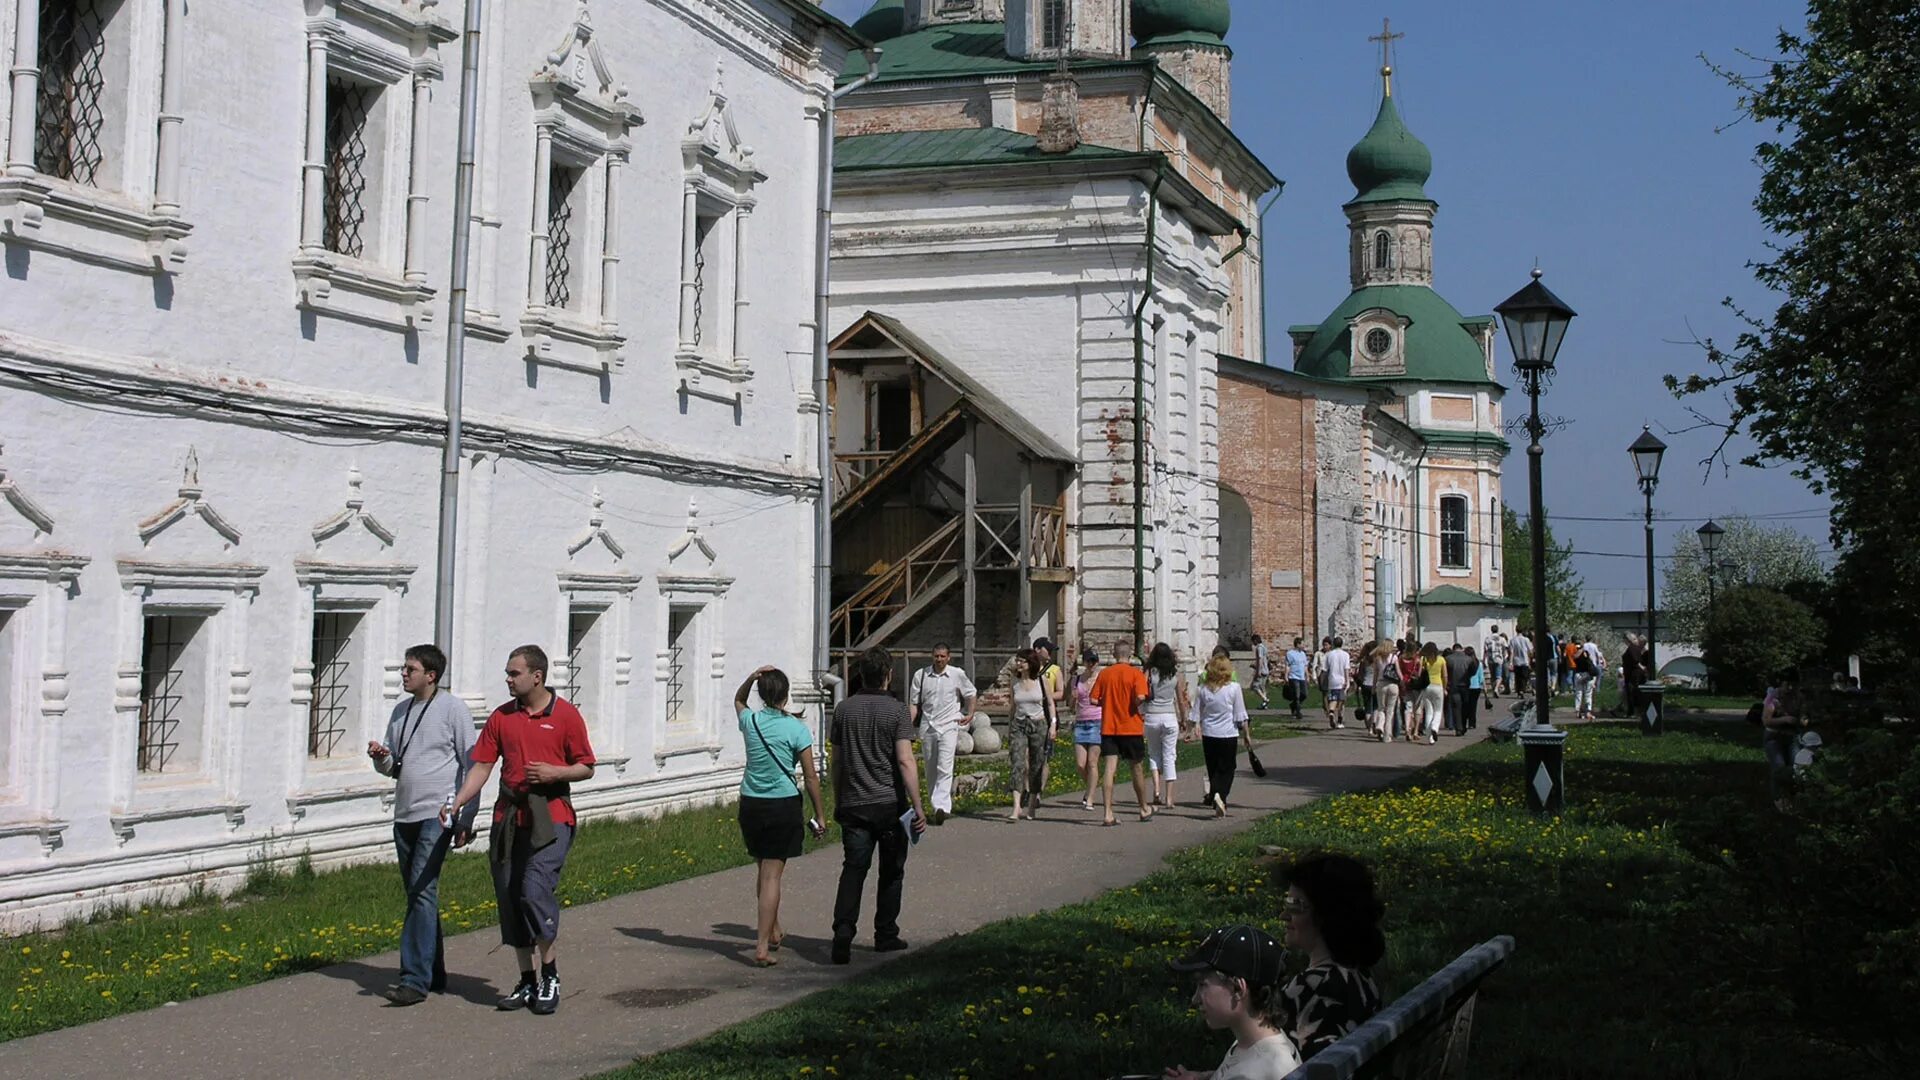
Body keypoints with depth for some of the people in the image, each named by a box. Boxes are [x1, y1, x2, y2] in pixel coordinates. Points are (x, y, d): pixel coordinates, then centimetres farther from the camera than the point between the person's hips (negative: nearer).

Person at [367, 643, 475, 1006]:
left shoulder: (453, 709, -4)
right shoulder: (400, 711, 16)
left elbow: (472, 765, -4)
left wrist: (466, 817, -8)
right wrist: (381, 758, -1)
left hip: (437, 815, -7)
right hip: (405, 814, 7)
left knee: (423, 891, -14)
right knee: (418, 894, 11)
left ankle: (415, 979, -16)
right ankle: (434, 975, 19)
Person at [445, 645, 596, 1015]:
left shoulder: (565, 714, -1)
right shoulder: (501, 717, 10)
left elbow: (586, 768, 3)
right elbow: (482, 766, 6)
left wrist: (555, 772, -15)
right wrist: (456, 803, -7)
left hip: (551, 816, -5)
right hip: (508, 815, 5)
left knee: (535, 891, -17)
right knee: (509, 897, 7)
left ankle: (550, 977, -2)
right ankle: (527, 982, 19)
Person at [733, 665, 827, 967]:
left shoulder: (750, 721, -1)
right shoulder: (796, 729, -9)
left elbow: (738, 700, 25)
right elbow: (810, 776, -7)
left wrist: (752, 678, 5)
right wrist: (820, 815, 2)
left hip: (750, 804, 4)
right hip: (783, 805, -4)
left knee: (763, 871, 19)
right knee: (772, 876, -3)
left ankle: (774, 933, 34)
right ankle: (762, 946, -7)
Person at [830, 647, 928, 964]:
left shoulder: (843, 710, 4)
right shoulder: (897, 712, -8)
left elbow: (835, 762, 8)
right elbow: (905, 761, -15)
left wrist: (837, 801, 20)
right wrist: (918, 806, -13)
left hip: (853, 805, 3)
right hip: (890, 804, -2)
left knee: (853, 870, 1)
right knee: (891, 872, 12)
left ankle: (843, 934, -16)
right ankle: (886, 936, 18)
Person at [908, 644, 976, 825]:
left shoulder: (958, 675, 1)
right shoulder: (921, 675, 4)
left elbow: (970, 694, 18)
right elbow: (914, 702, 8)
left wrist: (969, 715, 10)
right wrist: (909, 723, -4)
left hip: (949, 725, -3)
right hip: (927, 726, 3)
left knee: (945, 767, -15)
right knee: (931, 769, 10)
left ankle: (941, 806, -24)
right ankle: (936, 803, 24)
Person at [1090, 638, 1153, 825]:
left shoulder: (1104, 674, 4)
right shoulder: (1136, 673, -6)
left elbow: (1094, 700, 1)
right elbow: (1140, 697, -19)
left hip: (1108, 728, 2)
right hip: (1131, 728, -2)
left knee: (1108, 769, -4)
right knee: (1137, 769, 14)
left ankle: (1108, 814, -14)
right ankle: (1145, 809, 29)